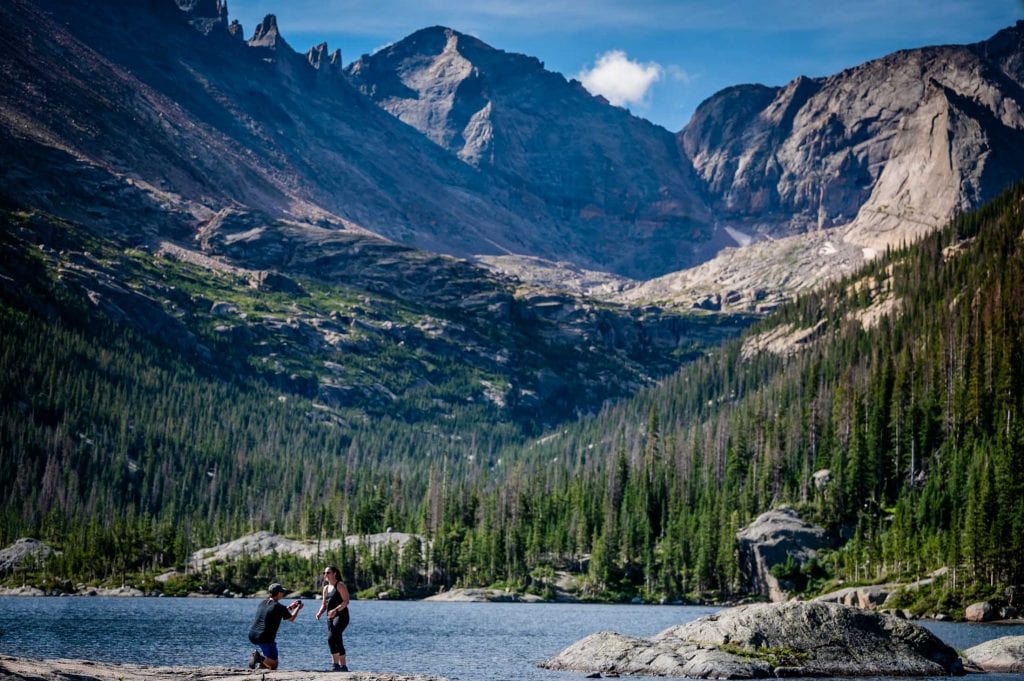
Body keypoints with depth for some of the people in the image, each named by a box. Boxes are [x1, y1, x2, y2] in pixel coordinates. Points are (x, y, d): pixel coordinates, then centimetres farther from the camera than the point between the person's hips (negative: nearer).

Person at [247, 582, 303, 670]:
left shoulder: (262, 603, 12)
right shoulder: (279, 607, -9)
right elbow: (291, 619, 7)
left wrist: (290, 607, 34)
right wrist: (298, 608, 25)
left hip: (252, 635, 7)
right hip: (265, 638, -7)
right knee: (273, 665, 3)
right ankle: (260, 658, -22)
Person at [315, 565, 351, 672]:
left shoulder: (340, 585, -6)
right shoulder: (326, 588, 18)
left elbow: (346, 601, -14)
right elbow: (324, 605, 19)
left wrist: (336, 610, -27)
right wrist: (319, 613, -1)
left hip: (341, 616, -8)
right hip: (330, 618, 9)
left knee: (331, 638, -22)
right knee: (337, 641, 8)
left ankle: (336, 664, -19)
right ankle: (343, 666, 12)